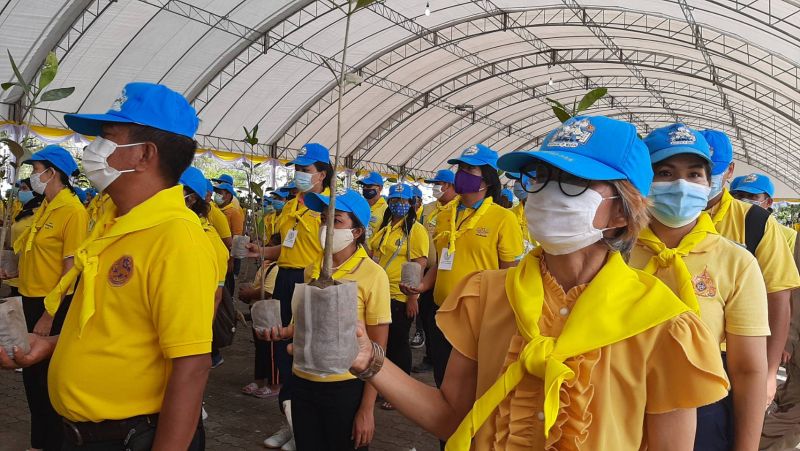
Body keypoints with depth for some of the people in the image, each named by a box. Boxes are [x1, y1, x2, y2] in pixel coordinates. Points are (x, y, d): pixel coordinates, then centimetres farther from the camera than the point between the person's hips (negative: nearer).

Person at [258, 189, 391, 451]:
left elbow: (377, 349, -11)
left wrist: (367, 408, -12)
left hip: (346, 388, -5)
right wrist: (284, 332, -2)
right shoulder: (312, 270, 4)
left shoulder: (373, 275, -13)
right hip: (303, 383, 5)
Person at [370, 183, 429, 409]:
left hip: (400, 297, -6)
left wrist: (413, 297, -20)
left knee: (398, 343, 4)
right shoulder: (383, 227, 11)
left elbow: (419, 265, -15)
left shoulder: (416, 229, -9)